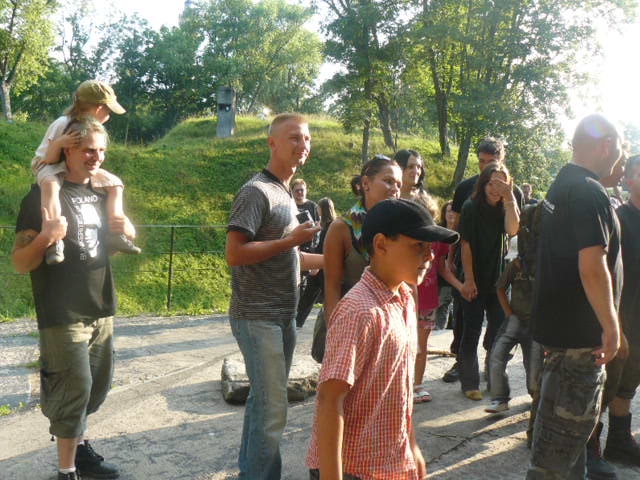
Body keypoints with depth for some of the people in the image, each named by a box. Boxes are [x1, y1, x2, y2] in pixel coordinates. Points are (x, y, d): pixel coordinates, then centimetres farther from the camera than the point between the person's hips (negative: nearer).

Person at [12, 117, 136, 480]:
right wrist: (45, 237, -32)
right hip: (64, 314, -7)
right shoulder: (44, 195, -11)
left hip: (101, 308, 7)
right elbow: (20, 263, -12)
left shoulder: (101, 194, 9)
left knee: (99, 385, 15)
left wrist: (128, 234, -1)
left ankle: (79, 444, 35)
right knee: (75, 388, -4)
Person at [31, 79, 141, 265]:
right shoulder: (62, 125, -25)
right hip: (49, 167, -7)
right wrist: (59, 143, -42)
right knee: (51, 184, -41)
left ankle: (115, 232, -9)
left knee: (114, 183, -3)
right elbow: (50, 159, -23)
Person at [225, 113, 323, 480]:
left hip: (283, 317, 9)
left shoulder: (287, 194, 14)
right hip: (258, 318, -9)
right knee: (273, 409, -5)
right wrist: (290, 241, -19)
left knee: (264, 401, 16)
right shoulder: (256, 192, -13)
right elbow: (235, 254, -21)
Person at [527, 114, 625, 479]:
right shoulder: (590, 192, -19)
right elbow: (592, 268, -26)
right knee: (570, 421, 0)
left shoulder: (562, 185, 12)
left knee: (568, 417, 22)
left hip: (559, 322, 10)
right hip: (578, 330, -10)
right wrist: (611, 326, -17)